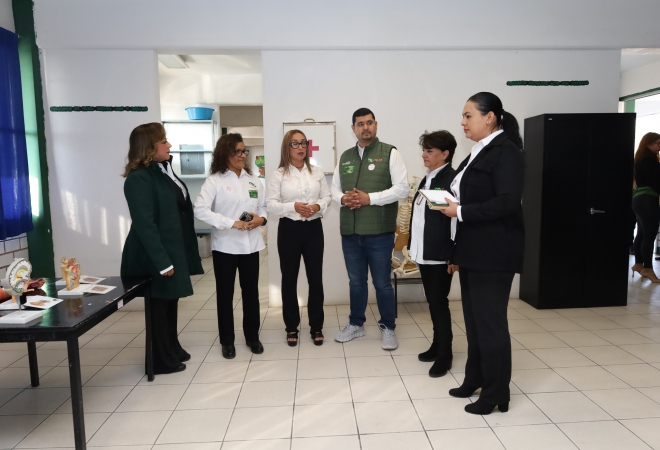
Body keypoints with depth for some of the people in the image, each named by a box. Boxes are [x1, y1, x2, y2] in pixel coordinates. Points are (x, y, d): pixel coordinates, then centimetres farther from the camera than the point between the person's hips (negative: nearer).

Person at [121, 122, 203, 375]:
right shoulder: (138, 179, -18)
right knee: (160, 305, 5)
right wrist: (162, 261, -24)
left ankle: (172, 349, 35)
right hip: (155, 255, -8)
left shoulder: (163, 170, 10)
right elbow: (144, 224, -23)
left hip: (173, 248, 9)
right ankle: (162, 361, 21)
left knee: (170, 301, 19)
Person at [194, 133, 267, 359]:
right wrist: (232, 223, -23)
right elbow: (200, 209, -17)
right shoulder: (214, 180, -6)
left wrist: (261, 219, -10)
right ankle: (227, 341, 23)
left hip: (250, 245, 4)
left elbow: (263, 207, 14)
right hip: (225, 246, -3)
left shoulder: (253, 179, 8)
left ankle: (252, 336, 27)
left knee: (251, 291, 11)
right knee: (225, 293, 8)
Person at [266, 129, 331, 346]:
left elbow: (327, 197, 7)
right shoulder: (279, 174, -1)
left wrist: (318, 206, -14)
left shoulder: (317, 172, 7)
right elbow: (270, 204, -6)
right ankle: (291, 327, 22)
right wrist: (293, 206, -20)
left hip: (313, 228, 2)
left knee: (315, 278, 6)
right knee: (289, 279, 7)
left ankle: (316, 327, 20)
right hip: (289, 229, -2)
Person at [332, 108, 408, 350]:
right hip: (350, 231, 5)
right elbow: (335, 187, 15)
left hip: (379, 231, -4)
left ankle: (388, 328, 23)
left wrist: (370, 198, -17)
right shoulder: (345, 157, 13)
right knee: (356, 281, 16)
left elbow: (401, 189, -10)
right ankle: (355, 324, 32)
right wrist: (342, 198, -8)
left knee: (382, 283, 6)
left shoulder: (390, 153, -2)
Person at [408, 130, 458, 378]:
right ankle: (437, 345, 31)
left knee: (439, 303, 2)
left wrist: (455, 256, -20)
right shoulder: (427, 179, 13)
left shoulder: (452, 179, -13)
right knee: (432, 302, 17)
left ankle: (444, 354, 17)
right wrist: (414, 247, 15)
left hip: (441, 255, -8)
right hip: (424, 253, 8)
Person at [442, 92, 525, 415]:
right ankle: (475, 379, 32)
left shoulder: (506, 152, -14)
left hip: (493, 253, -9)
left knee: (490, 322, 1)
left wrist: (460, 212, -19)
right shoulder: (479, 151, 13)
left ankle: (497, 394, 17)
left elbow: (507, 202, -23)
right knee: (474, 319, 17)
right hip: (473, 250, 9)